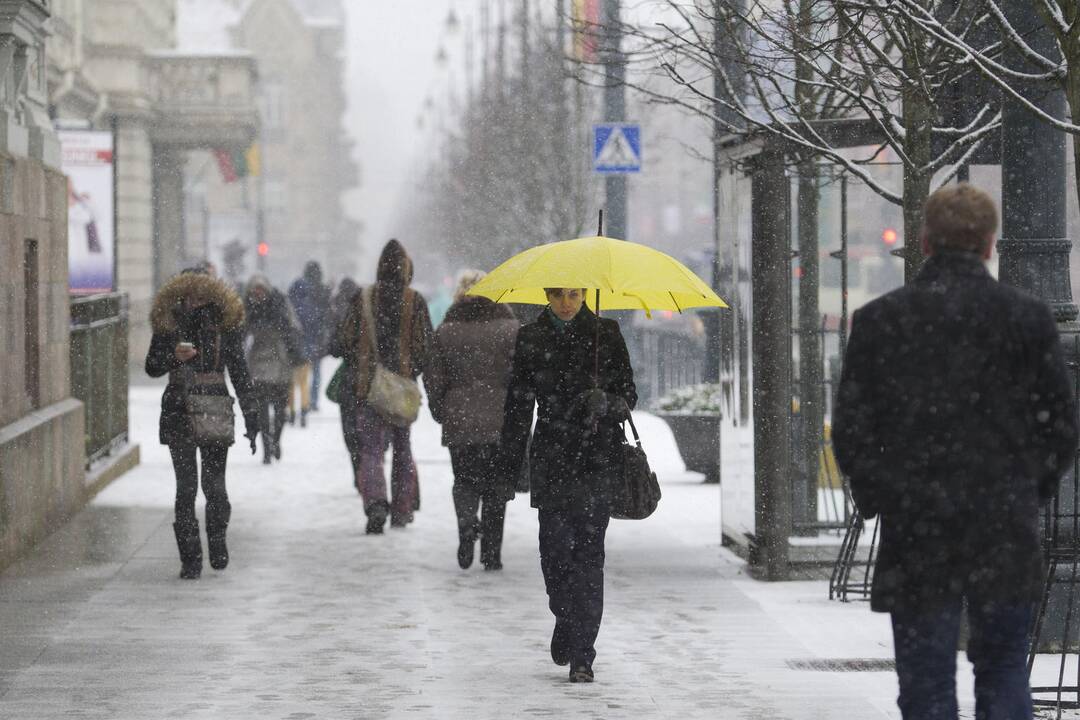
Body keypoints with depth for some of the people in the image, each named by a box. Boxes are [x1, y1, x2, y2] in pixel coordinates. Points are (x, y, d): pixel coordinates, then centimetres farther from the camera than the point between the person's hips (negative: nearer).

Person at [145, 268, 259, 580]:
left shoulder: (225, 323, 2)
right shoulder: (168, 322, 2)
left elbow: (239, 371, 6)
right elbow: (151, 367, 5)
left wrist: (251, 418, 4)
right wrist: (174, 356, -17)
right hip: (179, 413, 0)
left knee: (214, 485, -4)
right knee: (186, 487, -3)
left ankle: (217, 540, 23)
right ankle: (190, 558, 4)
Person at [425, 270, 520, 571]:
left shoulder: (446, 331, 1)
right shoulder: (510, 328, -2)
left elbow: (433, 378, 3)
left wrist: (441, 414, 16)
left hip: (460, 424, 0)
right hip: (501, 423, 0)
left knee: (465, 481, 14)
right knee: (496, 488, 9)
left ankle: (467, 523, -16)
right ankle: (491, 554, 6)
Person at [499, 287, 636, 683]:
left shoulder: (606, 334, 5)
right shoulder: (530, 338, 9)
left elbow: (628, 394, 4)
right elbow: (518, 403, 12)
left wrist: (606, 403, -19)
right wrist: (510, 461, 8)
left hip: (596, 458, -2)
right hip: (551, 457, 2)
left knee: (588, 552, -8)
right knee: (555, 547, -1)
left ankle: (582, 654, -7)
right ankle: (567, 621, 27)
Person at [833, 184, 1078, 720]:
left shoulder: (878, 319, -3)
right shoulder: (1027, 318, -2)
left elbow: (849, 430, -2)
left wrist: (878, 499, 13)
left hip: (914, 534, -1)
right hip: (1006, 534, 1)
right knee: (1003, 672, 13)